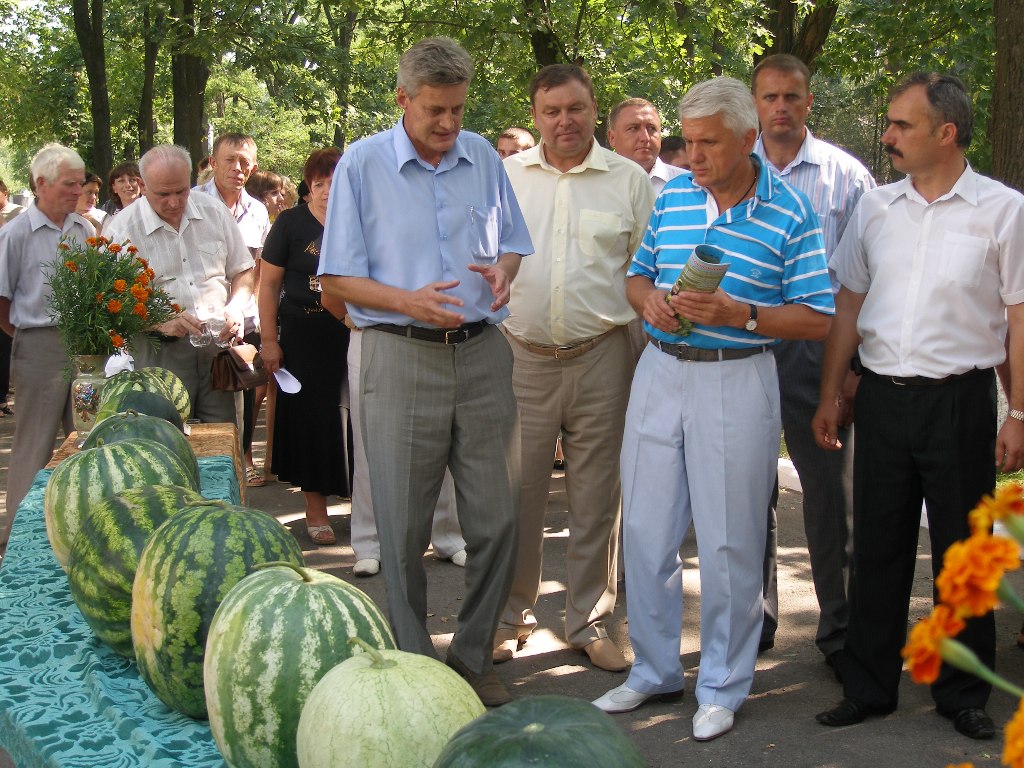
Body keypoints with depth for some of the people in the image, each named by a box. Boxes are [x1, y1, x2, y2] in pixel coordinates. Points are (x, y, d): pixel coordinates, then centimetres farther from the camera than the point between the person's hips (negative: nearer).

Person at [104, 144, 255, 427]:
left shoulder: (215, 212, 7)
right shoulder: (122, 230, -4)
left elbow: (242, 272, 16)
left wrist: (236, 307, -5)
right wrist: (161, 321, -22)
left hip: (219, 343, 3)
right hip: (160, 353, -3)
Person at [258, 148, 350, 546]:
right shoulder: (291, 223, 1)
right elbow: (269, 283, 1)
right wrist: (269, 339, -4)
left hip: (352, 334, 2)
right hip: (304, 338, -1)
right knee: (310, 418, 3)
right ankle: (315, 506, 14)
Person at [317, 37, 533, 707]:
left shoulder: (484, 158, 10)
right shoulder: (362, 165, -1)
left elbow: (512, 242, 20)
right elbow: (338, 278, -2)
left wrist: (503, 271, -4)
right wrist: (408, 301, -18)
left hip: (482, 352, 3)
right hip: (402, 357, -3)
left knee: (496, 518, 5)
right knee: (403, 526, 3)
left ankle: (473, 655, 21)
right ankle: (410, 664, 17)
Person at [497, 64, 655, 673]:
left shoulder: (630, 179, 4)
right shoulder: (506, 176, 7)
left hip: (601, 359, -1)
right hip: (521, 356, 1)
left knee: (597, 496, 7)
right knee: (517, 492, 5)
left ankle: (590, 621, 21)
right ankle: (512, 615, 22)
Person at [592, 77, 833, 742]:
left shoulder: (790, 212, -6)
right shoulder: (671, 195, 7)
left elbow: (817, 318, -7)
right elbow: (638, 276, 17)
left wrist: (740, 315, -21)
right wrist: (649, 297, -7)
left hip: (736, 381, -4)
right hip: (660, 373, 5)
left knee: (729, 543, 4)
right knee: (647, 531, 10)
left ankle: (723, 686, 21)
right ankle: (654, 670, 27)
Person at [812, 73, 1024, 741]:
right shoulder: (876, 207, 7)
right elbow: (849, 306, 11)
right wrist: (830, 396, 8)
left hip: (960, 399, -3)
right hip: (882, 397, 3)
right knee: (877, 549, 10)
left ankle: (964, 695, 24)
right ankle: (869, 688, 23)